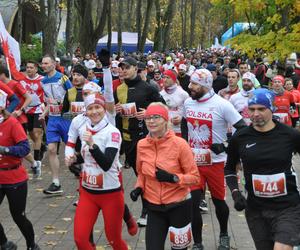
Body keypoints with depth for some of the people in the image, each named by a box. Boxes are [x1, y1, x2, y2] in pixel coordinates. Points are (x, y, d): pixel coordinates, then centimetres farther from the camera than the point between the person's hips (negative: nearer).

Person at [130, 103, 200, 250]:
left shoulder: (179, 144, -14)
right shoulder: (142, 145, -2)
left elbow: (195, 177, -10)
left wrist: (173, 178, -24)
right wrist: (139, 187, -2)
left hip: (178, 206, -3)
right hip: (154, 208, 3)